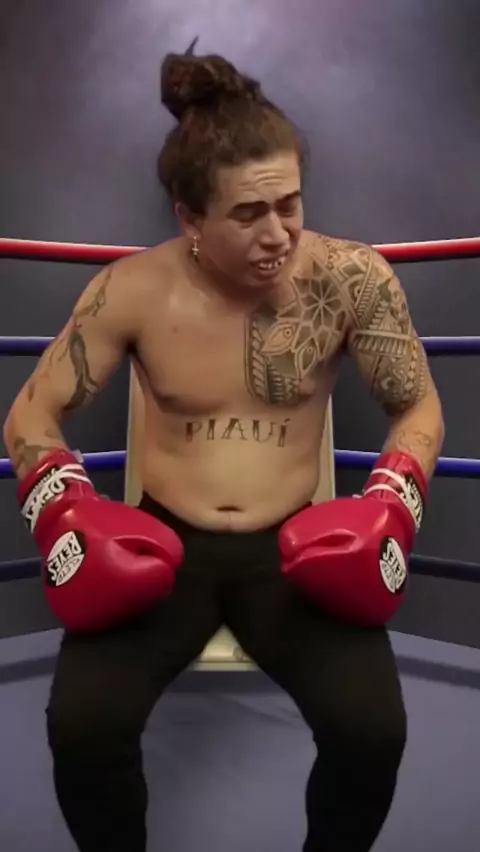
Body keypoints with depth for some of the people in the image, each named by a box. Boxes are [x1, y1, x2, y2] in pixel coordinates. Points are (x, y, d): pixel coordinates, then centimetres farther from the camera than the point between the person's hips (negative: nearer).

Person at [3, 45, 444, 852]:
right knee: (81, 721, -22)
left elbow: (419, 409, 2)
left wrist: (389, 505, -15)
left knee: (373, 729, -21)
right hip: (160, 543, 1)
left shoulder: (353, 278, -9)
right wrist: (67, 517, -17)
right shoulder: (132, 291, -8)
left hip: (296, 546, 0)